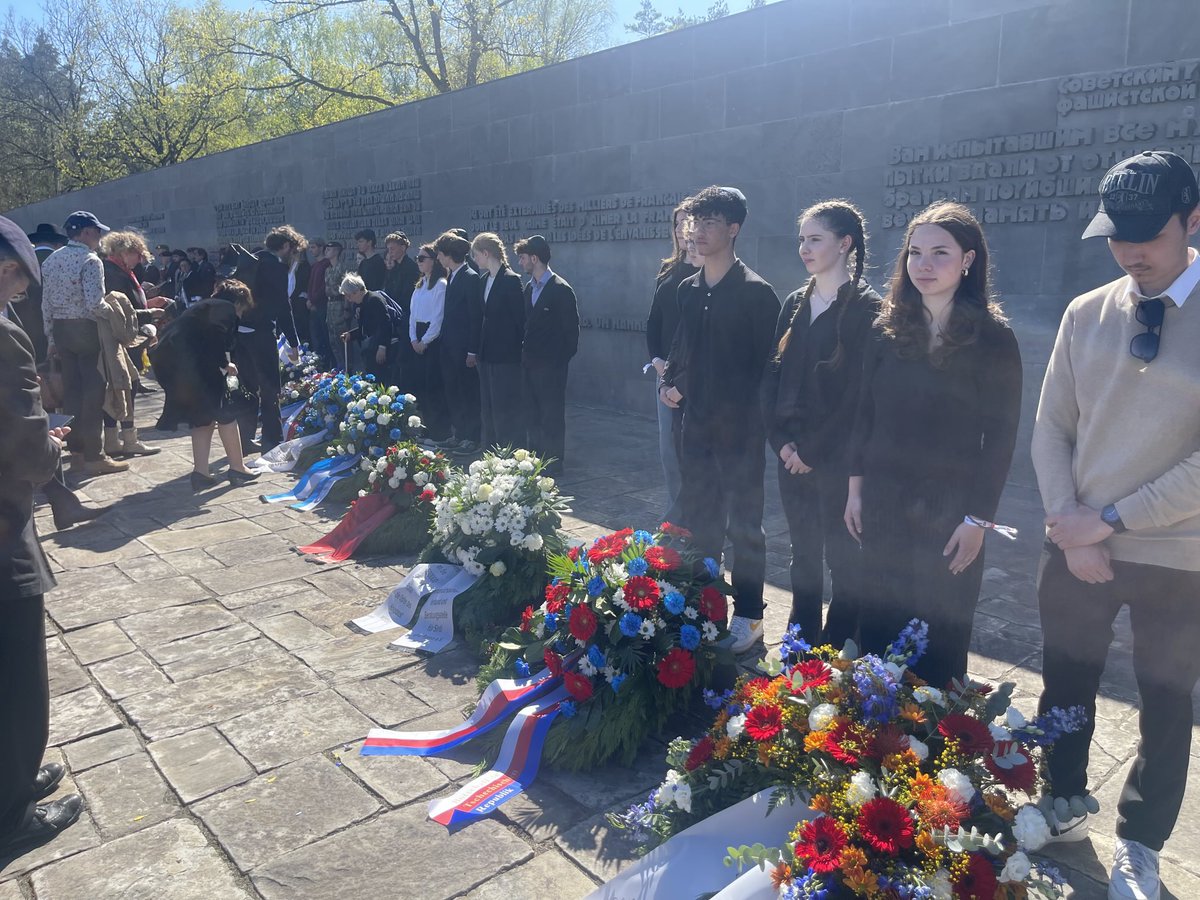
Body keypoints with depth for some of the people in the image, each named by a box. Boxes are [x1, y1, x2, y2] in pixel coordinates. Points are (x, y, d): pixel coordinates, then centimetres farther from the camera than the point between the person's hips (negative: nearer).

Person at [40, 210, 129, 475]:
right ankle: (94, 456, -3)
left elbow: (46, 303, 10)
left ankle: (76, 445, 26)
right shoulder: (90, 259, -12)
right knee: (93, 391, -4)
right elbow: (95, 303, -22)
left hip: (60, 328, 7)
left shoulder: (51, 259, 11)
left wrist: (52, 338, 14)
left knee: (71, 389, 15)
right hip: (87, 328, -7)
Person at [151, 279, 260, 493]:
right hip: (190, 362, -9)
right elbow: (217, 333, -17)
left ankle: (200, 473, 11)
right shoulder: (226, 308, 2)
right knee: (225, 411, 3)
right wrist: (224, 364, -2)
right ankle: (237, 468, 8)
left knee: (202, 417, 16)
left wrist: (222, 365, 30)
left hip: (166, 359, 9)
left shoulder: (203, 306, 30)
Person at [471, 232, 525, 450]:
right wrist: (479, 349, 11)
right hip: (488, 353, 8)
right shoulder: (484, 279, 12)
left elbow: (520, 318, -13)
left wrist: (519, 346, -11)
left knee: (506, 407, -2)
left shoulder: (511, 280, -13)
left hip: (507, 355, -8)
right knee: (487, 407, 13)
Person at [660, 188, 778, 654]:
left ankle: (748, 616, 19)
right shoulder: (688, 289, 9)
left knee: (743, 526, 5)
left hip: (740, 429, -6)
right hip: (696, 424, 7)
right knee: (696, 519, 15)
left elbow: (768, 363, -11)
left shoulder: (755, 292, -11)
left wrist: (744, 412, -14)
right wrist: (670, 383, 4)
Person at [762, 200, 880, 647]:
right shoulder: (795, 304, 11)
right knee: (803, 555, 13)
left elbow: (858, 391, -12)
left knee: (842, 559, 3)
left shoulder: (866, 308, -8)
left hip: (836, 459, -5)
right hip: (792, 453, 6)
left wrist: (813, 450, -12)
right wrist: (781, 439, -3)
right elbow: (773, 375, 8)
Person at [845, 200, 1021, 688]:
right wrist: (855, 486, 5)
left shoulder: (992, 338, -8)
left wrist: (978, 519, -11)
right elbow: (864, 414, 7)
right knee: (877, 623, 11)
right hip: (884, 503, 3)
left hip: (949, 511, -3)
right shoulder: (887, 329, 3)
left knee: (941, 635, 9)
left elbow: (1000, 436, -8)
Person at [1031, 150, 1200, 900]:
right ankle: (1065, 805, 42)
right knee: (1066, 686, 17)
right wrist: (1067, 519, -11)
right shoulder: (1085, 315, 0)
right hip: (1077, 548, 3)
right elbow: (1051, 428, 1)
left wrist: (1116, 518, -17)